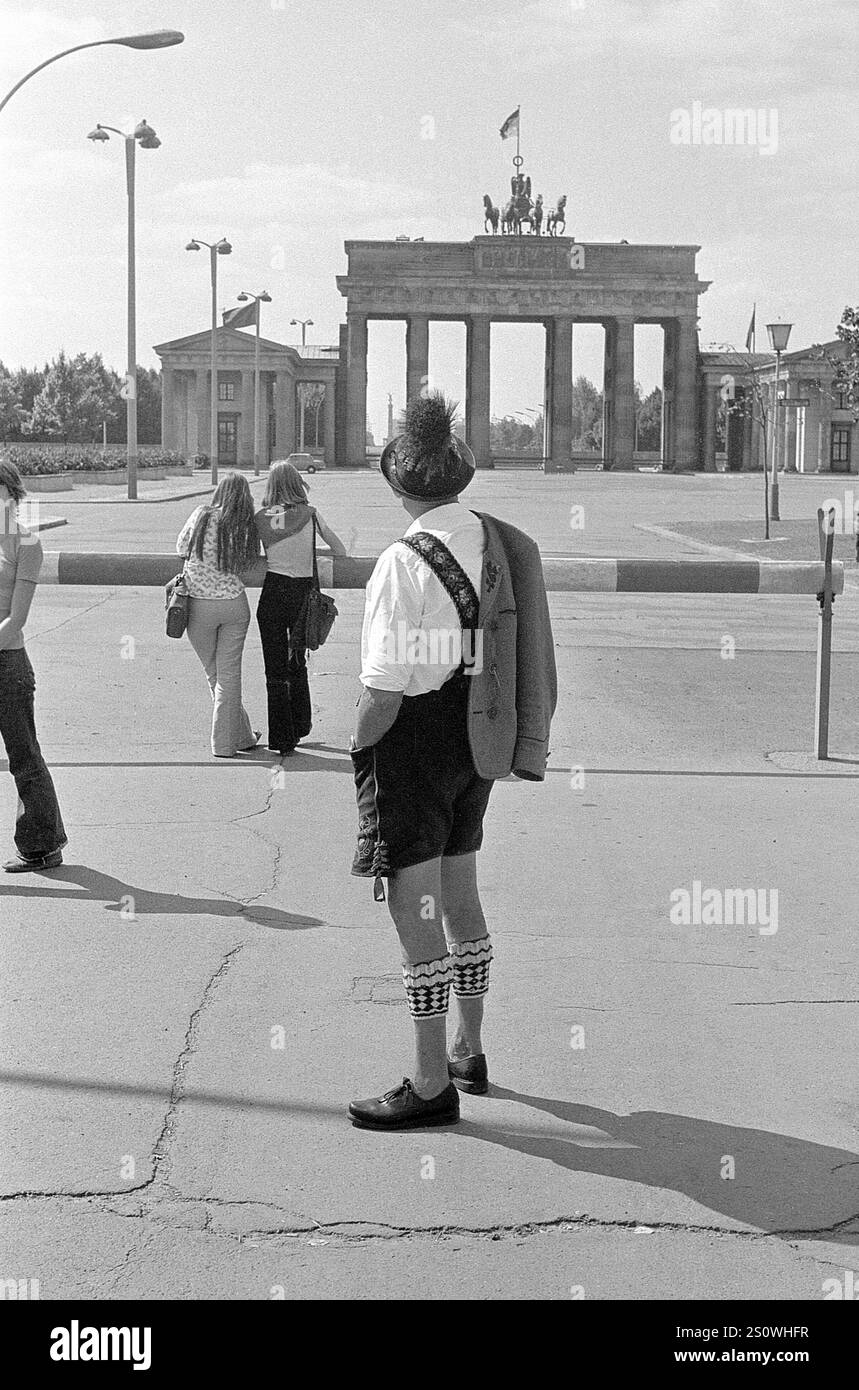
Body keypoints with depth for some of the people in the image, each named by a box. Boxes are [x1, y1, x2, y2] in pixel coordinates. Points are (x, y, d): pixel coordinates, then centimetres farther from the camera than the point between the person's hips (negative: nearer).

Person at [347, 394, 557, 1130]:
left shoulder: (405, 561, -20)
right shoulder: (501, 544, 2)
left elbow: (386, 689, -21)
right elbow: (509, 654, 7)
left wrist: (355, 749, -5)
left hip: (416, 738, -8)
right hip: (479, 735, 8)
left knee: (415, 910, 1)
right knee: (460, 896, 21)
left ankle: (432, 1084, 9)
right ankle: (469, 1051, 35)